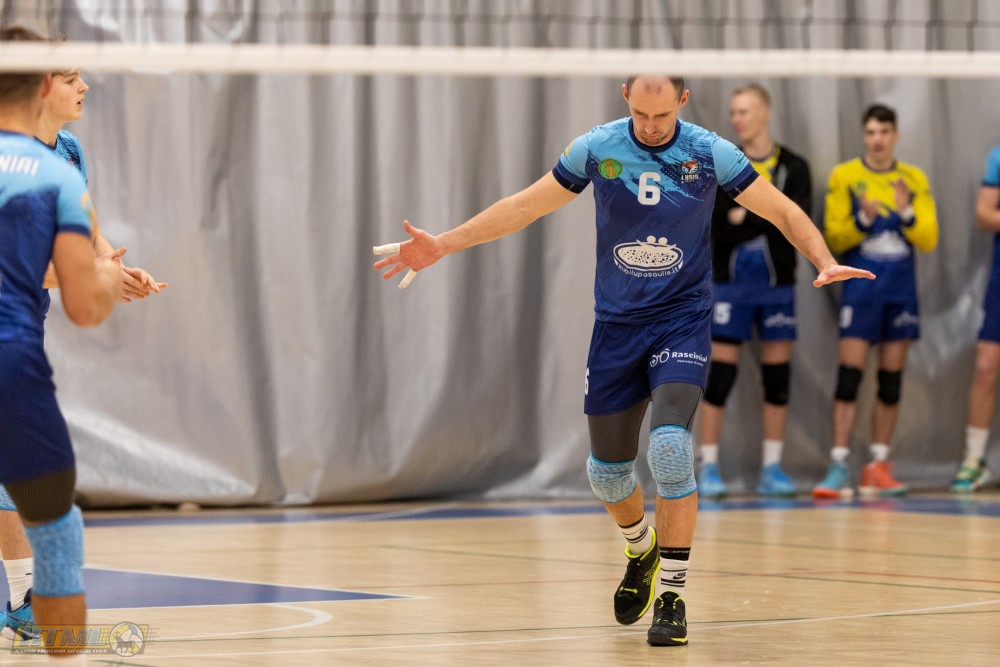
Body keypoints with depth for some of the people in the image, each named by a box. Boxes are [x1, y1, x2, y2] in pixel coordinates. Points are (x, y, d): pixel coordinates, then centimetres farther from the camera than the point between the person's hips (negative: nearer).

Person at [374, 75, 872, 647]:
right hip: (616, 323, 3)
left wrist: (825, 261, -17)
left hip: (683, 320, -3)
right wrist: (443, 244, 3)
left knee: (670, 447, -23)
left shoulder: (711, 153, -7)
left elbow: (783, 211, 0)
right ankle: (642, 550, 42)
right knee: (607, 470, 8)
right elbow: (524, 207, 6)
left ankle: (672, 594, -13)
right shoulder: (596, 149, -3)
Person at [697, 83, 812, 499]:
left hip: (777, 282, 1)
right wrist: (768, 219, -16)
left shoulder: (793, 168, 3)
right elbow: (717, 225, -8)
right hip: (731, 281, -1)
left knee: (777, 376, 4)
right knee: (719, 374, -3)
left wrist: (746, 218, -15)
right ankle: (709, 468, 2)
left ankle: (772, 469, 10)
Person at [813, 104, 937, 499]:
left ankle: (878, 466, 12)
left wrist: (906, 212, -16)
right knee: (849, 376, -10)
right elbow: (834, 239, -1)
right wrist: (863, 219, -19)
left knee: (891, 381, 6)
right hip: (860, 285, -3)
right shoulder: (844, 177, 1)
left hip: (900, 288, 3)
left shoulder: (914, 180, 7)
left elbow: (928, 240, 2)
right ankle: (839, 467, -10)